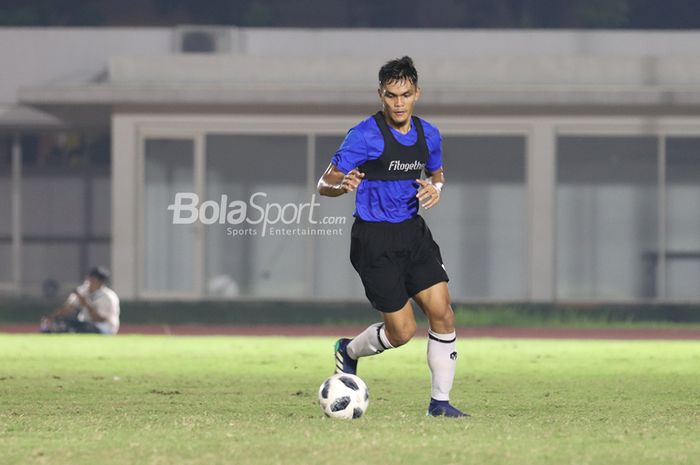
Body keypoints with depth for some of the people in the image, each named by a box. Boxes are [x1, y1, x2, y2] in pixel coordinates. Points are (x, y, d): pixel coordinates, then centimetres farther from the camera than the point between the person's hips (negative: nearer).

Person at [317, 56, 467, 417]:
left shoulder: (428, 135, 3)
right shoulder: (365, 135, -15)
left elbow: (436, 174, 23)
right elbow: (324, 185, -13)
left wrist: (435, 187, -2)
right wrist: (343, 185, -36)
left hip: (412, 231, 6)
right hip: (374, 238, -6)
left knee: (442, 315, -5)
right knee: (402, 331, -4)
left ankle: (439, 402, 7)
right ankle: (348, 351, 27)